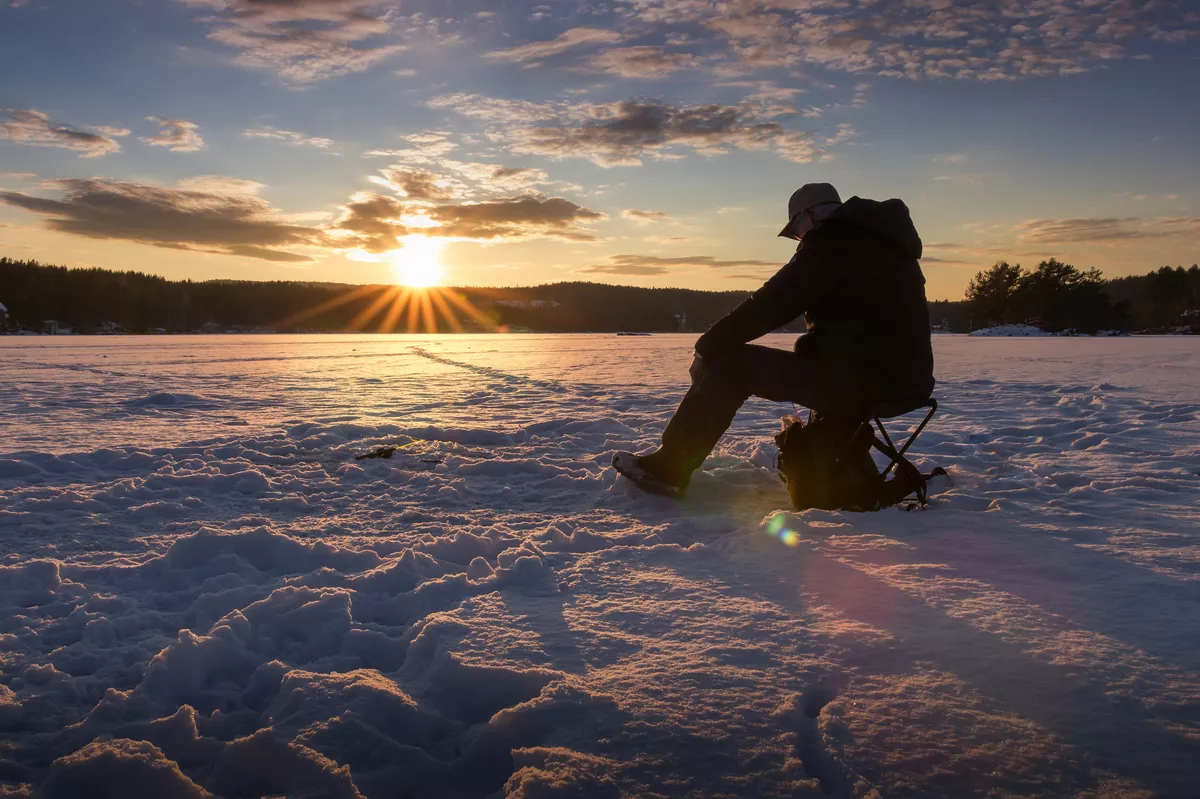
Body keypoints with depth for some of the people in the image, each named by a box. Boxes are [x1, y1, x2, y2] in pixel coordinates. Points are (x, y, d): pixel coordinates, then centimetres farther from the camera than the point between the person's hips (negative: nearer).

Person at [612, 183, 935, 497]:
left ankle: (669, 466, -1)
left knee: (730, 362, -4)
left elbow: (771, 305, -11)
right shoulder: (884, 242, 20)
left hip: (858, 383, -9)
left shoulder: (832, 243, -7)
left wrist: (706, 348, -4)